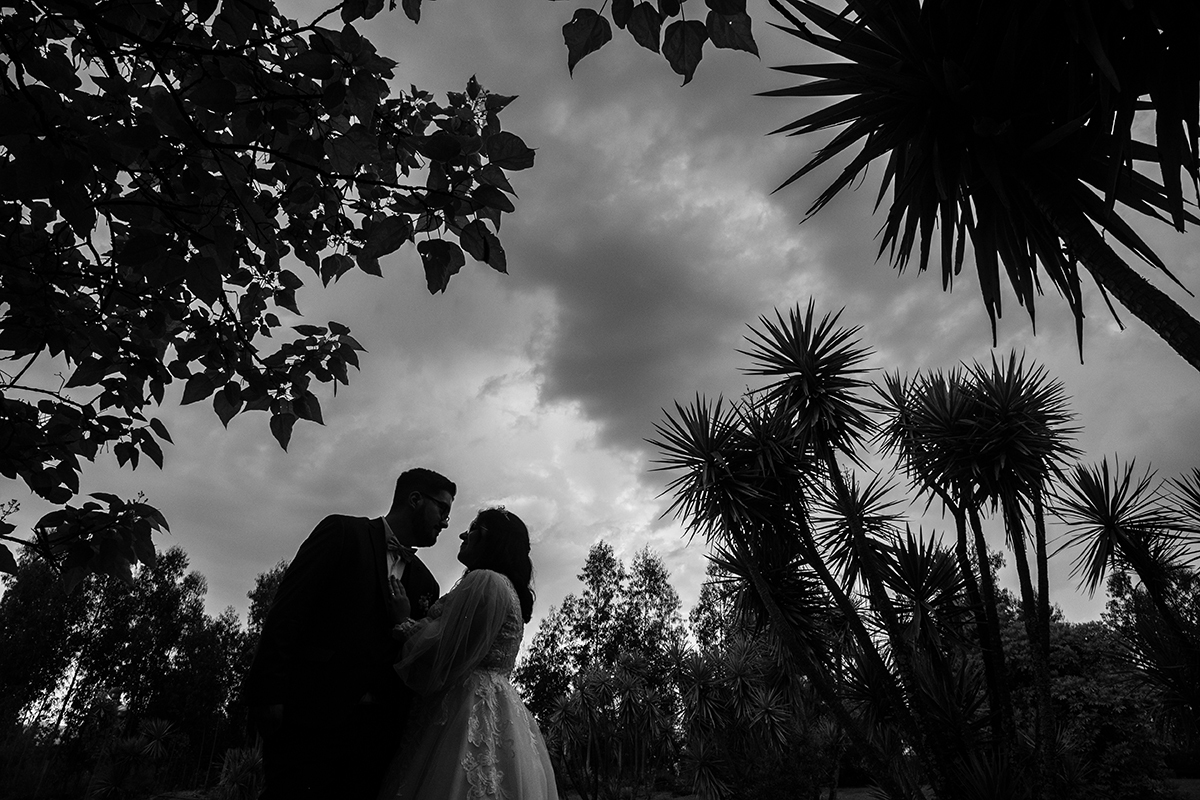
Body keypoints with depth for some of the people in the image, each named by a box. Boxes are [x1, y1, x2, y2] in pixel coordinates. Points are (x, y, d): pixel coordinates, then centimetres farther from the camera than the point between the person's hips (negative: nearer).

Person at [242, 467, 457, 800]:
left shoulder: (425, 583, 16)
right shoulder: (343, 532, 2)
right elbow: (287, 609, -7)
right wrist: (267, 695, -15)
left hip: (378, 733, 5)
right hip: (312, 719, -4)